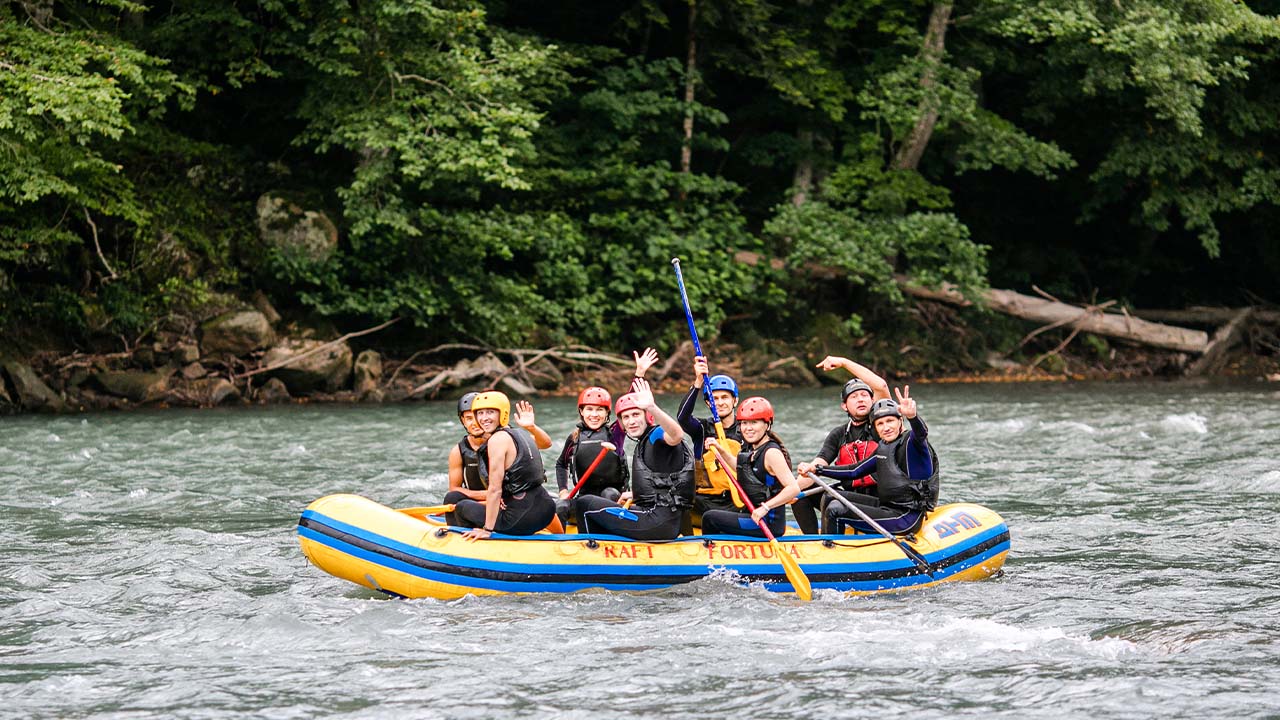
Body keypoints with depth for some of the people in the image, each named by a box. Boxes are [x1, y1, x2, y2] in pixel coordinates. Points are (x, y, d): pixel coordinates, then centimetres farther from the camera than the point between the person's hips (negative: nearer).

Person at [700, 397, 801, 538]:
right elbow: (743, 470, 34)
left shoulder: (771, 452, -18)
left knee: (709, 518, -5)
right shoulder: (751, 449, 10)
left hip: (769, 523, -10)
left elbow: (793, 488, -27)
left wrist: (765, 508, -31)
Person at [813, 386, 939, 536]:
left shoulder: (910, 442, -11)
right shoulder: (883, 448, 15)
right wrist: (817, 470, 15)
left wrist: (912, 416, -58)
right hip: (886, 506, 9)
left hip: (906, 517, -9)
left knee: (835, 510, -17)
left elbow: (921, 433, -35)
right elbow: (855, 471, 21)